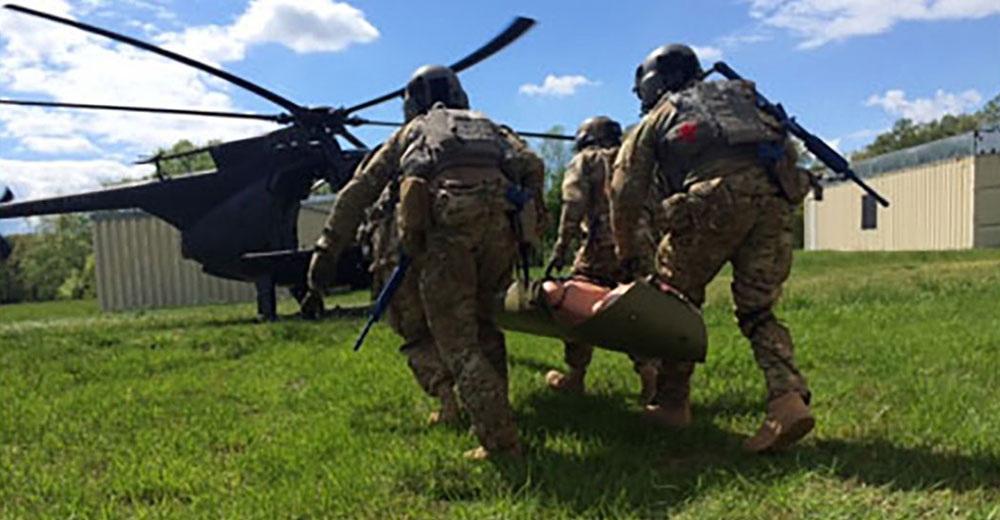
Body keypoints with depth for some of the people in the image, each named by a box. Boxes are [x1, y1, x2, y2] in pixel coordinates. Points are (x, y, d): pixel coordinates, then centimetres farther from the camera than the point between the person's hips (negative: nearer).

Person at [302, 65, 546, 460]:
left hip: (445, 219, -3)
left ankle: (501, 443, -3)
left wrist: (325, 255, 22)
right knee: (483, 322, 21)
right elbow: (532, 166, 17)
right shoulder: (488, 126, 36)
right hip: (501, 215, 3)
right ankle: (493, 420, 23)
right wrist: (531, 221, 25)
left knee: (456, 341, 1)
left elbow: (357, 193, 23)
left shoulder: (410, 133, 31)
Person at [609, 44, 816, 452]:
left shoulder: (657, 117, 23)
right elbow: (787, 151, 26)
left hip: (716, 196, -4)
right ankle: (789, 399, -6)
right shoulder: (738, 96, 36)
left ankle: (672, 404, 14)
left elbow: (626, 191, 18)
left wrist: (628, 254, 25)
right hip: (774, 193, 5)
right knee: (758, 310, 11)